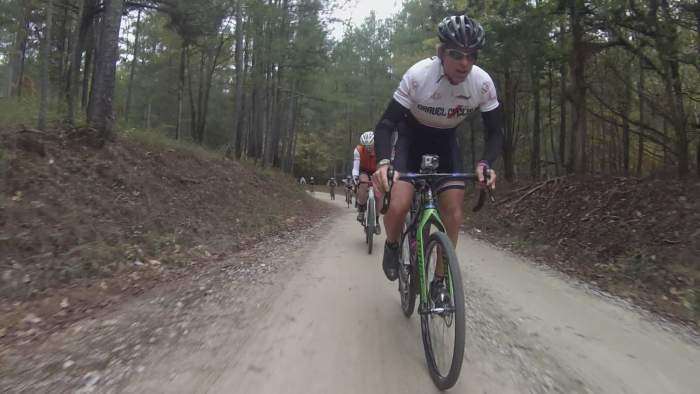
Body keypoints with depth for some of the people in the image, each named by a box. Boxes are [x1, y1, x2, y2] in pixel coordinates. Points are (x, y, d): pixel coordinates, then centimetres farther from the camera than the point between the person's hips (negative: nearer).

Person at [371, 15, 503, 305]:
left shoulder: (483, 83, -21)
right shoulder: (418, 75, -30)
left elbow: (495, 132, -12)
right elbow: (386, 124, -28)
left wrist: (485, 164, -33)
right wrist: (383, 162, -46)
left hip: (445, 140, 3)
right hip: (412, 135, -3)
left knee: (453, 211, -8)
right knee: (398, 206, -24)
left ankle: (440, 281, 10)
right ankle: (392, 246, 12)